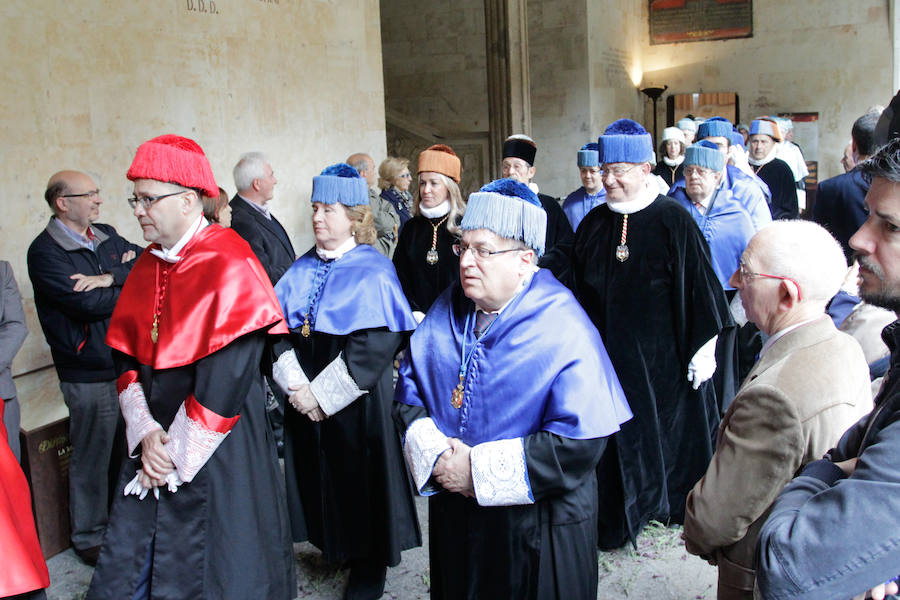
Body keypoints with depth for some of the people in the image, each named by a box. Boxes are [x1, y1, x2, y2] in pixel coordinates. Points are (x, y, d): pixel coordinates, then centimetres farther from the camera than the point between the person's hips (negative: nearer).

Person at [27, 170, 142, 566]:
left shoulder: (106, 236, 9)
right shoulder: (45, 252, -11)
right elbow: (88, 304, -22)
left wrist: (110, 277, -19)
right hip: (89, 374, -6)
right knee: (93, 456, 6)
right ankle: (89, 536, 25)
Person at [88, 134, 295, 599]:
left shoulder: (229, 265, -16)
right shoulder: (147, 265, 7)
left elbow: (227, 376, -21)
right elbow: (127, 357, 6)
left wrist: (176, 454, -15)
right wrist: (146, 433, -8)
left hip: (219, 449, -6)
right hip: (153, 443, 7)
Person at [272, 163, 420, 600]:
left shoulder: (374, 272, -11)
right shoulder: (303, 270, 6)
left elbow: (373, 344, -19)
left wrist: (323, 395, -18)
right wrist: (296, 385, -11)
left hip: (356, 402, -5)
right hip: (306, 400, 5)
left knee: (360, 478, 6)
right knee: (319, 473, 14)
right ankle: (334, 544, 36)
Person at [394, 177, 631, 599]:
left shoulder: (563, 329, -17)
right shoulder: (446, 314, 2)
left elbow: (580, 443, -23)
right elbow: (409, 395, 4)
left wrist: (479, 470, -22)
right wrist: (434, 455, -16)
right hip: (453, 514, 5)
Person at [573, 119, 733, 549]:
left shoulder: (673, 220, -9)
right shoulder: (593, 224, 3)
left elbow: (699, 283, -8)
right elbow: (579, 291, 10)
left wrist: (703, 348, -10)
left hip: (663, 356, -3)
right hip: (608, 355, 3)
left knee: (668, 427, 11)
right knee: (619, 438, 9)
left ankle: (675, 503, 34)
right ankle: (621, 515, 26)